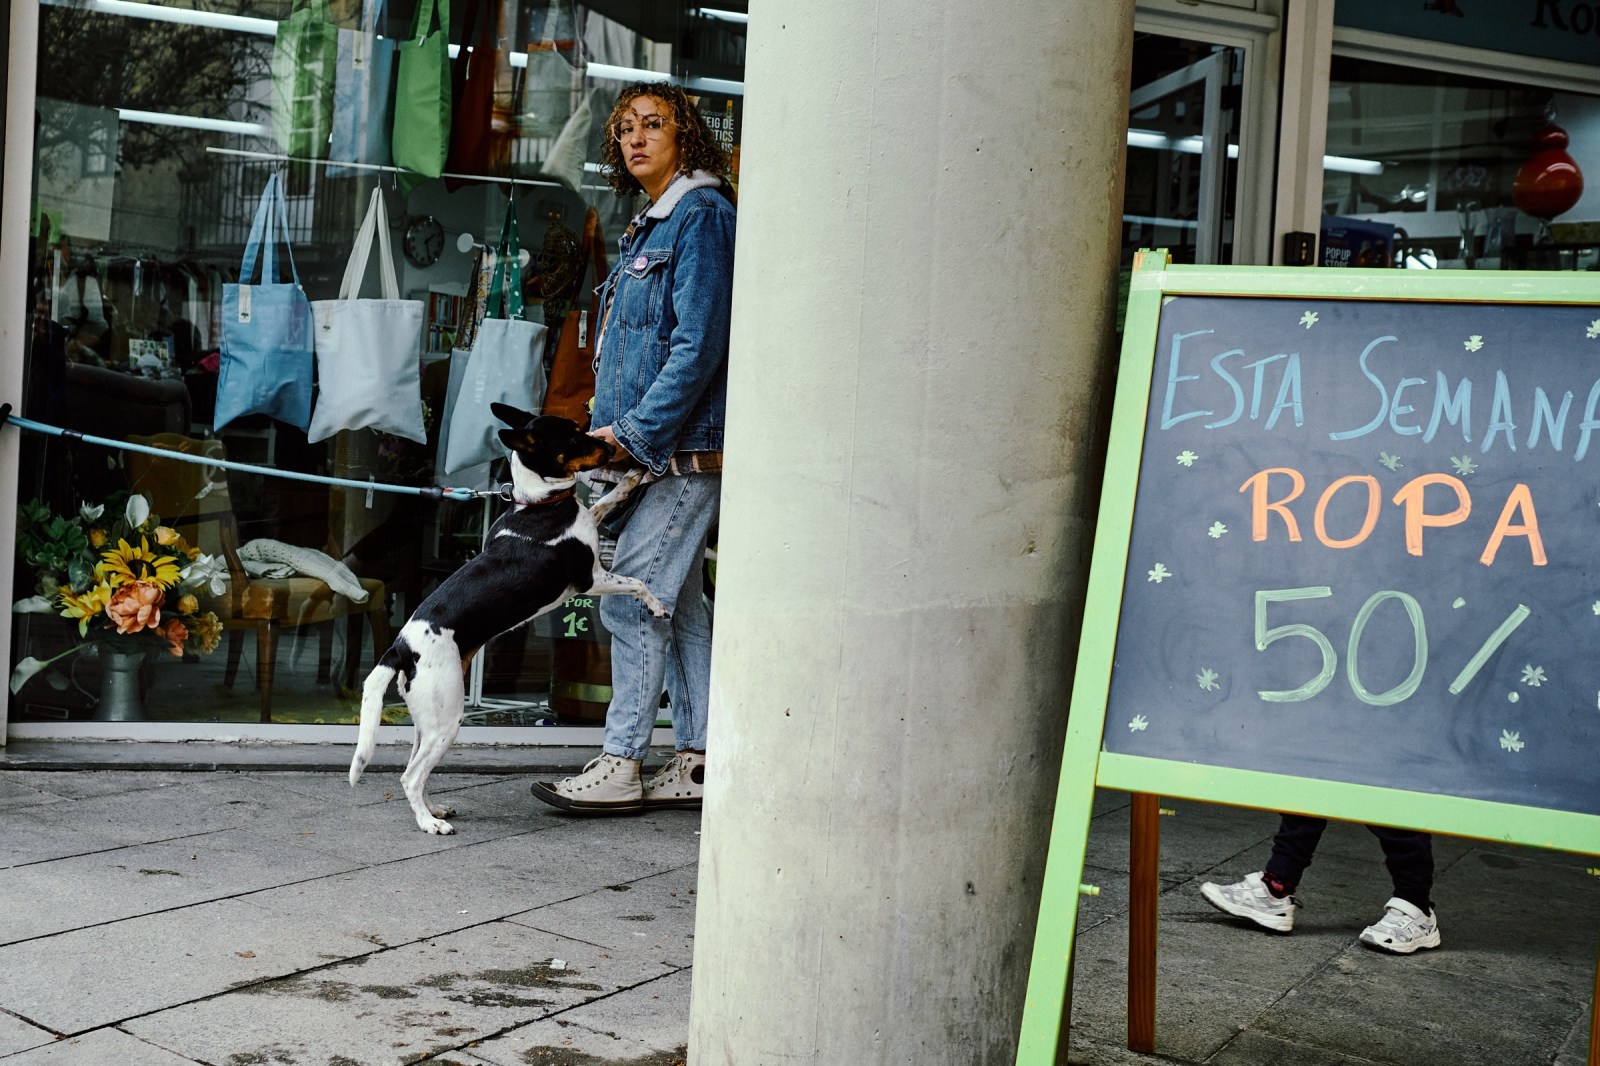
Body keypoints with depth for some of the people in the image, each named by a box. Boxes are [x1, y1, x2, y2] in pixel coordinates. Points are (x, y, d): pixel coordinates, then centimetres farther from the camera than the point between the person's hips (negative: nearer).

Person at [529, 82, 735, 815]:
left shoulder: (701, 215, -10)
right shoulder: (650, 226, 19)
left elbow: (698, 346, -18)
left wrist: (635, 433, -17)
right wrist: (609, 431, 14)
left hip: (684, 451, -10)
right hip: (658, 450, 10)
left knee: (634, 601, -8)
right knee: (679, 604, 11)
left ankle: (620, 767, 1)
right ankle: (698, 764, 19)